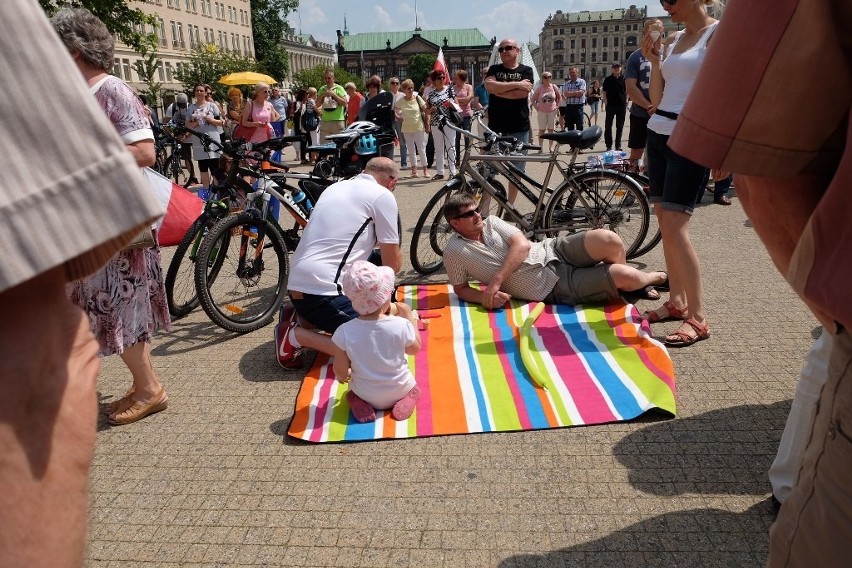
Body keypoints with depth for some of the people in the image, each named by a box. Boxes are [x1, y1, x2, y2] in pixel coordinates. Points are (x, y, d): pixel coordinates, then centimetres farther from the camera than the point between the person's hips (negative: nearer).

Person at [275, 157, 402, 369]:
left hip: (298, 283, 9)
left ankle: (302, 317, 12)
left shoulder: (336, 187, 19)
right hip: (322, 290, -9)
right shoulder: (383, 196, -5)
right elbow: (393, 264, -2)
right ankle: (295, 335, -6)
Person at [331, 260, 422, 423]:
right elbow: (414, 349, -3)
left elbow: (340, 370, -12)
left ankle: (359, 402, 5)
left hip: (367, 395, 0)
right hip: (400, 389, 0)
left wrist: (342, 377, 11)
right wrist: (409, 317, 4)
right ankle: (406, 398, 4)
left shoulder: (344, 332, -24)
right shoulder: (401, 325, -24)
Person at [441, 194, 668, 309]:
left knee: (609, 240, -20)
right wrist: (484, 297, -22)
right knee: (623, 276, -18)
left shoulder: (491, 222, 2)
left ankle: (636, 282, 13)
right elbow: (461, 289, 0)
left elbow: (522, 245, -10)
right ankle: (652, 277, 19)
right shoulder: (454, 252, -7)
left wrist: (495, 281, -21)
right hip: (553, 288, -4)